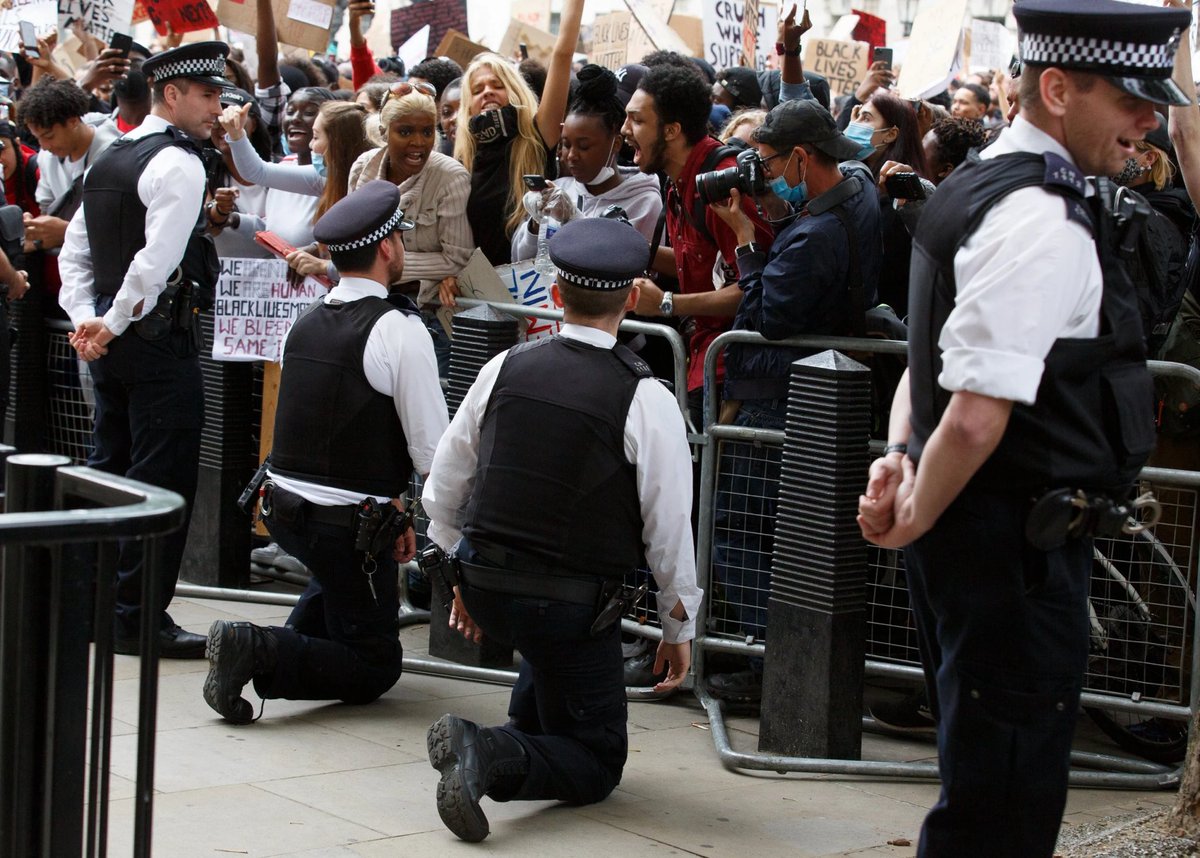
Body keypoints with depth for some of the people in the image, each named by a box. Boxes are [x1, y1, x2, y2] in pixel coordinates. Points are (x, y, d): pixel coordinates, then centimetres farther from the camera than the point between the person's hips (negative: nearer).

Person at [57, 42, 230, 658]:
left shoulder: (107, 161, 15)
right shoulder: (177, 164, -13)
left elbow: (74, 252, 14)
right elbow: (156, 261, -22)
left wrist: (87, 320, 6)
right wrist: (112, 324, -12)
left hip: (114, 341, 9)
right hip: (160, 338, -9)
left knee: (108, 469, 16)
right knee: (163, 479, -4)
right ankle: (138, 618, -1)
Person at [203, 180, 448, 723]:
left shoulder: (307, 323, 7)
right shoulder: (400, 330, -15)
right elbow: (432, 451, -14)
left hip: (282, 505, 7)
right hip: (348, 527, -7)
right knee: (375, 668, 7)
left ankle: (298, 640, 20)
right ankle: (260, 652, -15)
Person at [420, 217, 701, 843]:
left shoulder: (504, 369, -1)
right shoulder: (645, 399, -14)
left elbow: (442, 489, 7)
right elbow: (669, 528, -9)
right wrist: (678, 627, 6)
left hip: (485, 586, 5)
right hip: (574, 604, -5)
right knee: (597, 766, 9)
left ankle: (530, 723, 25)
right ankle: (494, 758, -18)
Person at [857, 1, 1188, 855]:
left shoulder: (979, 186, 13)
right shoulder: (1044, 223, -20)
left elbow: (929, 355, 20)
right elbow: (976, 417, -25)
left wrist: (900, 455, 4)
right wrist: (914, 521, -10)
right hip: (1018, 547, -11)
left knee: (985, 779, 21)